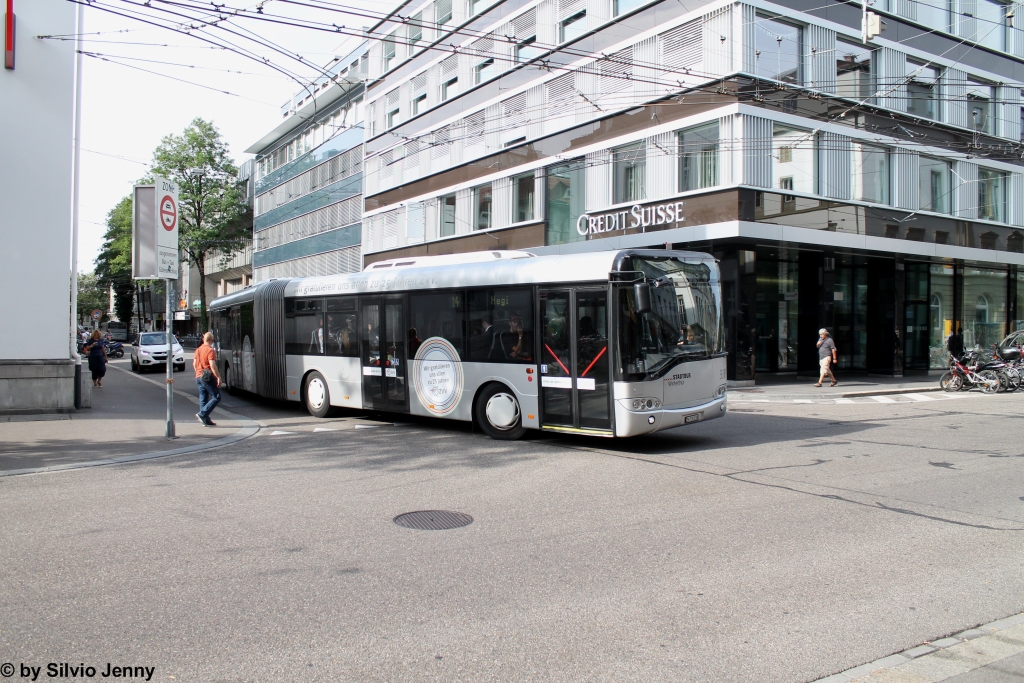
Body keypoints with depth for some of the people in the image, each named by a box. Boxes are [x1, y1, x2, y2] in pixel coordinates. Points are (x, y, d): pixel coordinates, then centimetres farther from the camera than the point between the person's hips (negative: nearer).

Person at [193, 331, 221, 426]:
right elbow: (212, 365, -20)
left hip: (199, 377, 8)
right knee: (216, 397, -3)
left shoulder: (198, 350, 12)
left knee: (203, 399, 9)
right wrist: (218, 377, -18)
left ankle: (206, 420, 9)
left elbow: (194, 364, 17)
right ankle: (202, 414, -12)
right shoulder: (210, 350, -13)